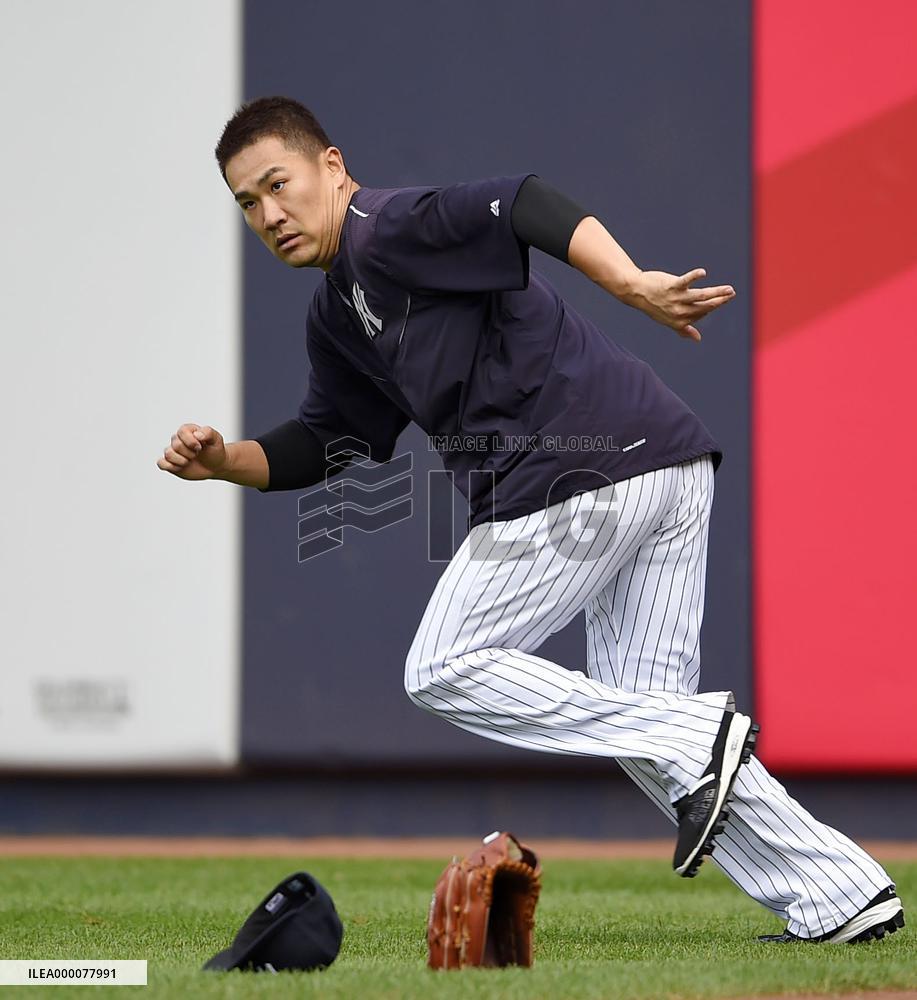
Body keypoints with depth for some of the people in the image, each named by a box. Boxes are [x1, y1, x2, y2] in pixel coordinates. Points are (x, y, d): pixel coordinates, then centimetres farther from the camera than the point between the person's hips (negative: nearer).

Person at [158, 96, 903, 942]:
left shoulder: (390, 230, -5)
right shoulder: (338, 316, 24)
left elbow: (525, 207, -22)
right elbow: (320, 445, 31)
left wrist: (631, 284, -37)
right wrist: (223, 461, 13)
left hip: (578, 473, -10)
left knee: (445, 671, 1)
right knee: (643, 721, 12)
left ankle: (696, 741, -10)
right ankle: (842, 899, 6)